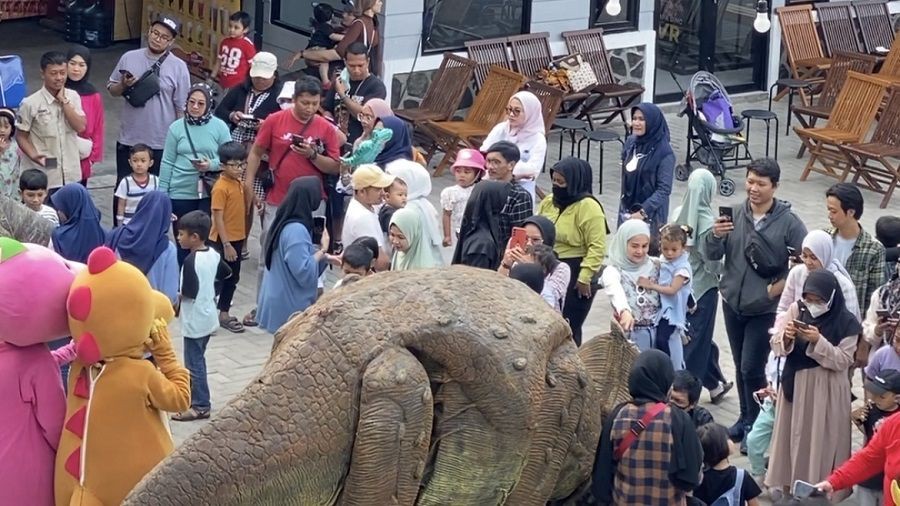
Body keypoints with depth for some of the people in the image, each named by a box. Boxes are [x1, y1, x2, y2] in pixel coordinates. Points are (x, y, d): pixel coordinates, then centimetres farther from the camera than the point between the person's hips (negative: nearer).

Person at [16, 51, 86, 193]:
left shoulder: (73, 97, 0)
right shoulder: (31, 103, -12)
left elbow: (80, 127, -10)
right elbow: (21, 136, -5)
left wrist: (63, 100, -14)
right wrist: (34, 156, -23)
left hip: (71, 175, 4)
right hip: (44, 178, -4)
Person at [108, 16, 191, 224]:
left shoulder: (178, 67, -7)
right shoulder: (129, 58, 0)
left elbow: (182, 107, -4)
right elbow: (112, 90, 9)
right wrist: (123, 85, -13)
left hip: (162, 143, -2)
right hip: (129, 139, 2)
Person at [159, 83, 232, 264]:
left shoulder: (219, 127, -1)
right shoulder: (176, 128, 1)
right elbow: (167, 163, 3)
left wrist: (211, 165, -19)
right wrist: (162, 194, 2)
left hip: (209, 193, -1)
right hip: (181, 193, 1)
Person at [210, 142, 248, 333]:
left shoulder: (239, 184, 7)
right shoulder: (221, 187, -18)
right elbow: (218, 218, -20)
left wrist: (241, 239, 16)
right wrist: (226, 244, -22)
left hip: (237, 239, 8)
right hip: (224, 241, -8)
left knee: (233, 278, 14)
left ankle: (224, 314, 23)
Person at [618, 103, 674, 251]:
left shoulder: (664, 152, -16)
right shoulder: (630, 143, 2)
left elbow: (664, 189, -17)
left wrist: (643, 211, -22)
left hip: (650, 213, -6)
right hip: (627, 210, 6)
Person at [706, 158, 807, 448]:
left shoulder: (788, 222, -12)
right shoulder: (735, 215, -1)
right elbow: (713, 256, 0)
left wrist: (777, 288, -14)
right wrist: (715, 236, -20)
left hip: (765, 309, -4)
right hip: (733, 303, 4)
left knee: (752, 369, -5)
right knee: (741, 367, 15)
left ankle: (755, 424, 9)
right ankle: (745, 417, 29)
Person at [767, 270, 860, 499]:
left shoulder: (847, 322, -11)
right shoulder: (796, 309, -2)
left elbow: (842, 361, -14)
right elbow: (777, 347, 1)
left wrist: (818, 341, -25)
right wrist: (786, 336, -21)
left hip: (826, 391, -4)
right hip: (795, 384, 4)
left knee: (820, 441, 2)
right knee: (792, 436, 10)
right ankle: (788, 485, 22)